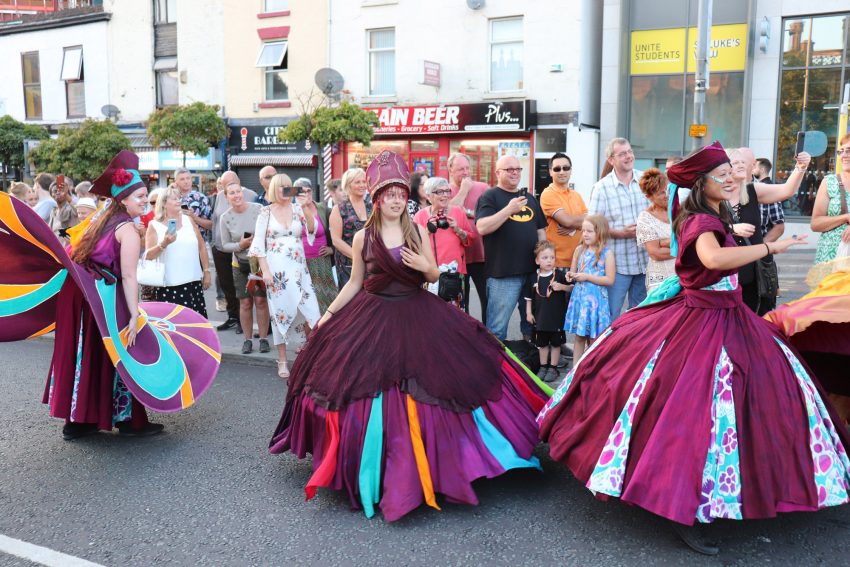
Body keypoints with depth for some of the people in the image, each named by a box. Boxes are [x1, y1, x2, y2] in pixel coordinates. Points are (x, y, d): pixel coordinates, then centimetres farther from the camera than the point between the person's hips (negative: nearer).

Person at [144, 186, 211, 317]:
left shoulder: (188, 219, 11)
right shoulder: (154, 225, 1)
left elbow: (202, 247, 14)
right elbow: (148, 256, -4)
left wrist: (206, 272, 11)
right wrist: (164, 243, -20)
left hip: (193, 282, 3)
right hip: (168, 285, -3)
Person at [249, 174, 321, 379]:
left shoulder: (298, 208, 7)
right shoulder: (266, 212, 1)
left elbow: (312, 229, -8)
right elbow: (258, 244, -1)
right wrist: (265, 270, -8)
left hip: (298, 267, 2)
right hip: (276, 268, -2)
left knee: (312, 311, -6)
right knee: (280, 312, 4)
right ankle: (282, 360, 15)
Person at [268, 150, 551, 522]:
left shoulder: (418, 232, 2)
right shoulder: (363, 237, 1)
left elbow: (435, 275, 7)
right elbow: (355, 283, 8)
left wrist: (423, 265, -15)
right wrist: (329, 314, 4)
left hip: (417, 316, 1)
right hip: (373, 318, -1)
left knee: (423, 390, 0)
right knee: (371, 389, 1)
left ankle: (420, 464, 21)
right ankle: (377, 468, 20)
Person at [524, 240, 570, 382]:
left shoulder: (560, 274, -9)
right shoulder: (534, 277, -1)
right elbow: (529, 297, 7)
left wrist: (562, 287, -21)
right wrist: (528, 312, 5)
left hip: (556, 316, -3)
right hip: (540, 316, 3)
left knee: (555, 343, 9)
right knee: (542, 343, 14)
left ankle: (553, 368, 20)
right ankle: (543, 367, 27)